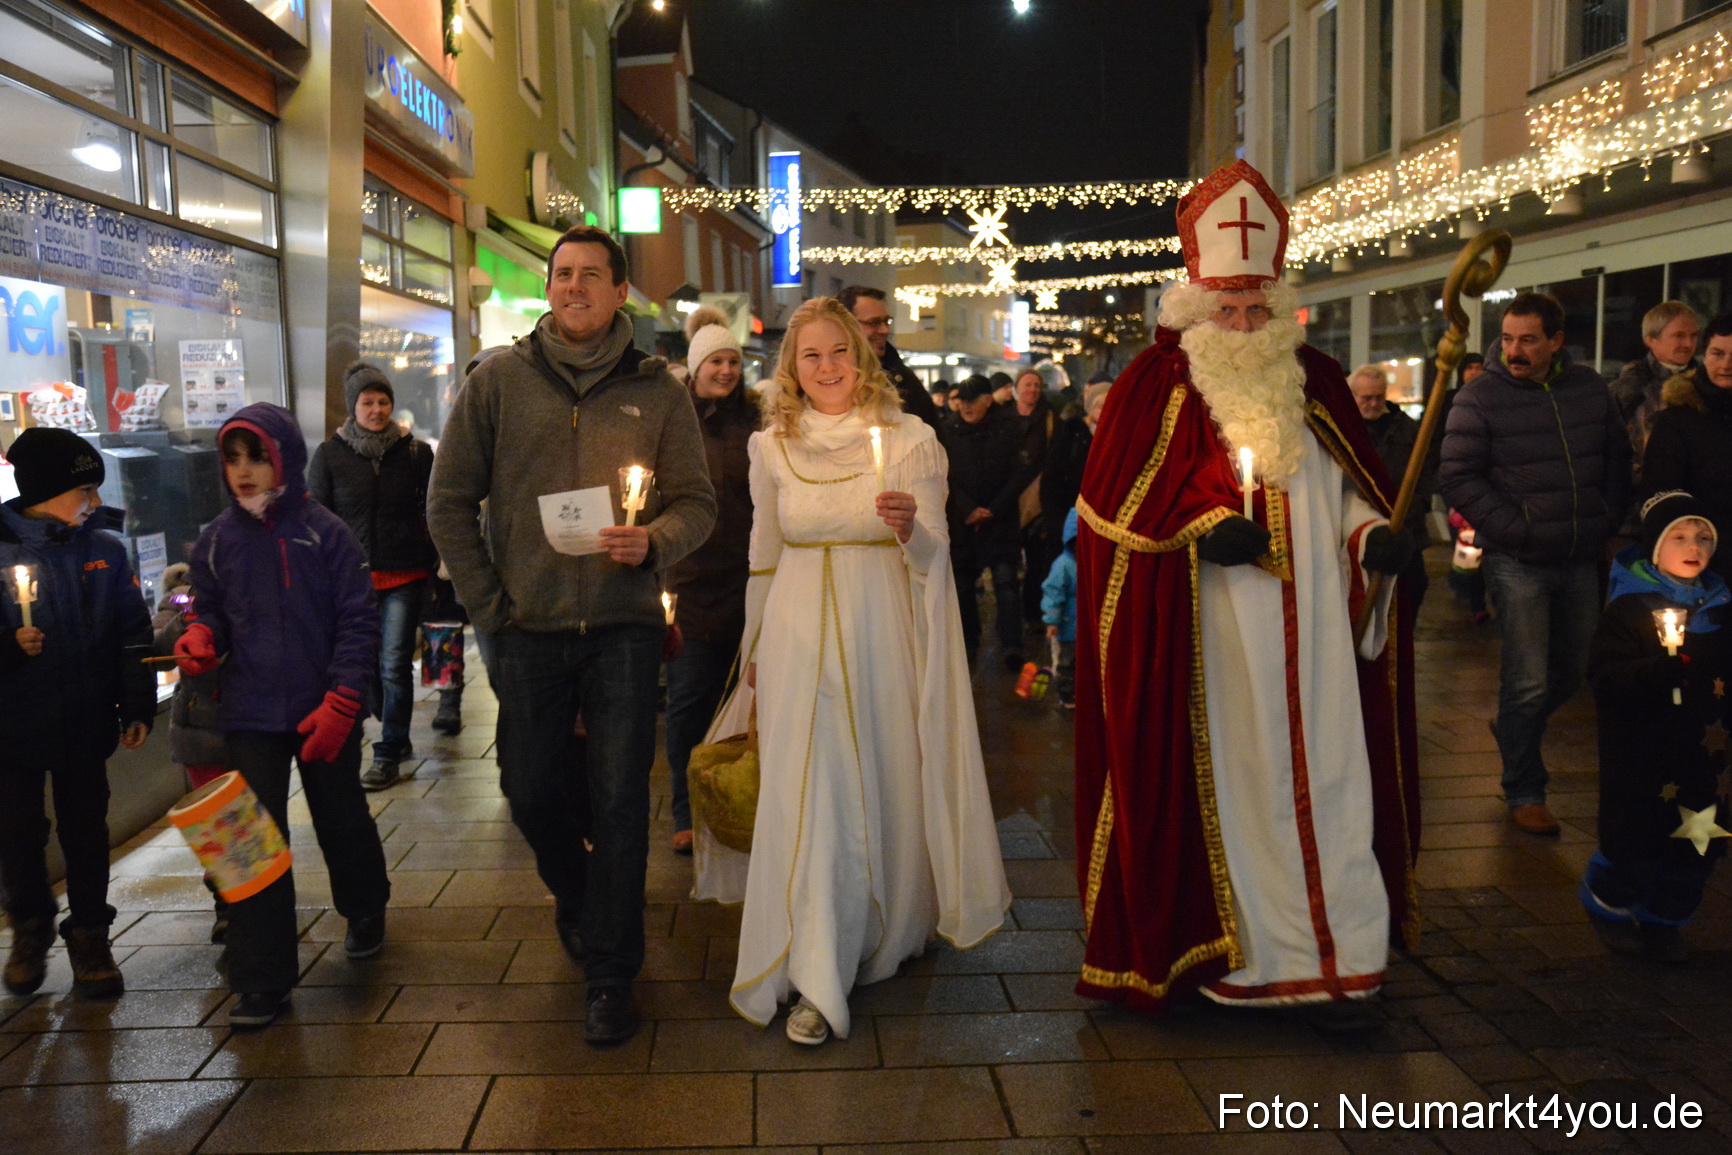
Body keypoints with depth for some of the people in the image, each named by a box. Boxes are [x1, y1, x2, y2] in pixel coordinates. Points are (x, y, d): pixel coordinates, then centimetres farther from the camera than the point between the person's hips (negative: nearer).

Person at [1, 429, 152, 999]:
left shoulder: (104, 549, -2)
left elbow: (133, 633, 2)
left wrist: (138, 707, 0)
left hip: (86, 724, 1)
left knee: (86, 830, 11)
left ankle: (89, 935, 26)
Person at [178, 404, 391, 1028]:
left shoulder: (325, 532, -7)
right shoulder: (217, 539, 3)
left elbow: (358, 621, -8)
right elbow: (210, 610, 14)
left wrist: (341, 705, -14)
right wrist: (200, 640, -10)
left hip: (325, 715, -2)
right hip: (250, 716, 2)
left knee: (342, 821, 15)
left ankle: (365, 911, 44)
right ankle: (262, 977, 11)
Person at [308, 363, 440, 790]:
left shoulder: (414, 451, 3)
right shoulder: (329, 454, 3)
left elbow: (434, 510, 10)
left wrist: (432, 560, 5)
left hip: (405, 577, -2)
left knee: (395, 665, -6)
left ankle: (388, 755, 4)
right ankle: (397, 735, 30)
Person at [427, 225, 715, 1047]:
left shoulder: (657, 391, 3)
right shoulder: (499, 380, 4)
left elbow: (697, 503, 4)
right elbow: (450, 501, 5)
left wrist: (654, 541, -17)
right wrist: (488, 605, 0)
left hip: (623, 624, -1)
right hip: (527, 629, 1)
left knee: (619, 804, -1)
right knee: (533, 793, 10)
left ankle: (611, 974, 14)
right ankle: (574, 896, 43)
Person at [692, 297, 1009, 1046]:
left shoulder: (910, 441, -1)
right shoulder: (772, 447, 6)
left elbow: (934, 559, -3)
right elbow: (763, 560, 13)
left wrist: (909, 527, -25)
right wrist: (755, 661, 14)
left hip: (882, 637, -1)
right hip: (800, 637, 1)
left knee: (887, 786, 9)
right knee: (805, 796, -1)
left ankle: (888, 935, 33)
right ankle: (816, 979, 7)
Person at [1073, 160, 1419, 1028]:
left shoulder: (1317, 381, 11)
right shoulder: (1159, 384, -1)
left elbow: (1354, 490, 17)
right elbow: (1112, 503, -5)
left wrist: (1373, 534, -4)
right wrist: (1200, 530, -18)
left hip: (1311, 634, 3)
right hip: (1207, 644, -3)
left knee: (1323, 784, 3)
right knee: (1223, 784, 5)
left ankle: (1335, 961, 11)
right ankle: (1216, 950, 20)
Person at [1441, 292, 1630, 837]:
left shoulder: (1589, 388, 5)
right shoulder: (1479, 396, -10)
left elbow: (1617, 458, 16)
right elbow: (1457, 478, -13)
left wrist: (1608, 521, 7)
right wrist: (1515, 530, -17)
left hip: (1581, 560, 5)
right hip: (1517, 561, -5)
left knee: (1574, 670, 15)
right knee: (1529, 683, -5)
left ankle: (1513, 730, 43)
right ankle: (1524, 793, 10)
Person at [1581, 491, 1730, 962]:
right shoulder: (1629, 606, -12)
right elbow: (1605, 676, -21)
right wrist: (1662, 670, -35)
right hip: (1639, 752, -6)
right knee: (1636, 841, -3)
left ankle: (1662, 921, 30)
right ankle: (1608, 905, 26)